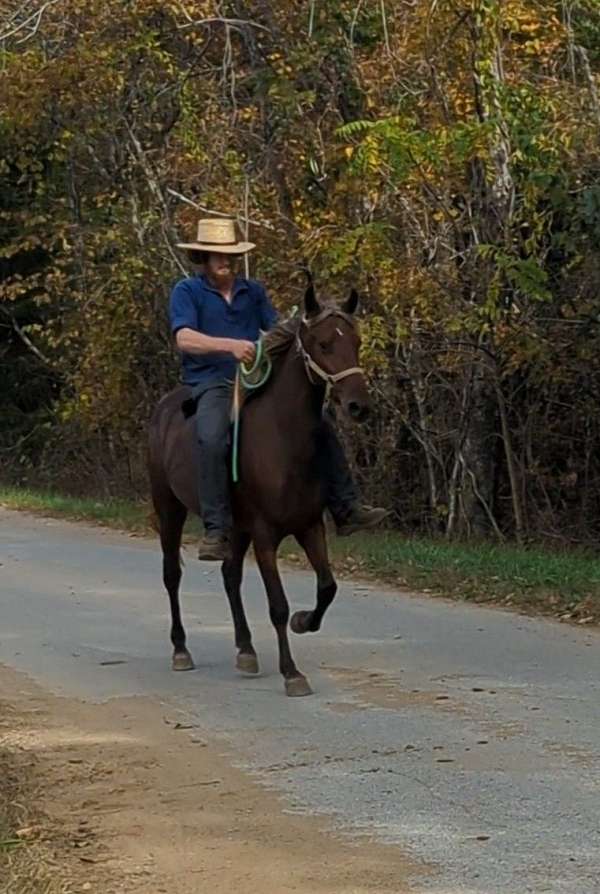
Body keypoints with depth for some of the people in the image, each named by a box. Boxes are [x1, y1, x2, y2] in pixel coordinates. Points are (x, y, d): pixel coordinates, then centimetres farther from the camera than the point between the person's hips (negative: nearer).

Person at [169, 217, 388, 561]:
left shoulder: (253, 292, 15)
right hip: (212, 383, -6)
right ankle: (217, 530, -33)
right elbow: (185, 338, -16)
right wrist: (231, 345, -31)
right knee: (213, 440, -36)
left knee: (321, 425, -2)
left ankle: (346, 509, 6)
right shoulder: (187, 292, -1)